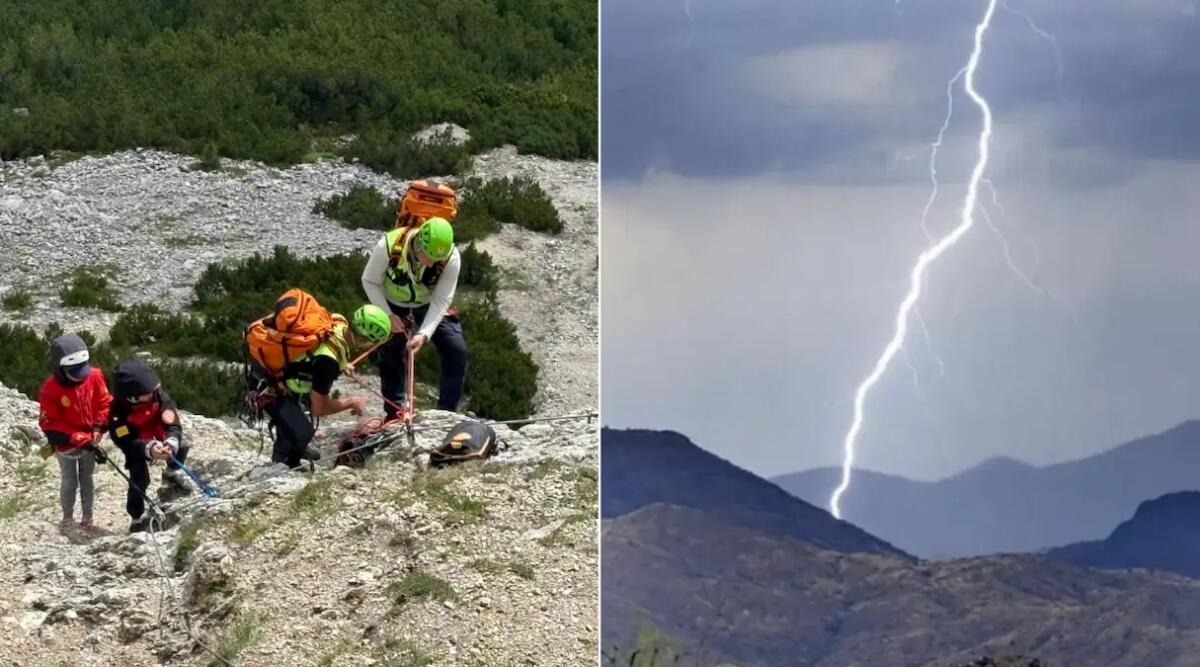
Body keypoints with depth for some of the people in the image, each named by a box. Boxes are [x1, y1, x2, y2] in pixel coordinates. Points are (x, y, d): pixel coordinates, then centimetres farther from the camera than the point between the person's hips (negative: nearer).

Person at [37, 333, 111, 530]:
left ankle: (88, 517, 25)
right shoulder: (50, 389, -24)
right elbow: (49, 423, -20)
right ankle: (67, 518, 22)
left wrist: (98, 429, -15)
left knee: (87, 480, 14)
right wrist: (77, 438, -24)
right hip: (66, 445, -3)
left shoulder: (94, 376, -15)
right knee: (70, 482, 7)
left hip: (90, 442, 3)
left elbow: (105, 403, -2)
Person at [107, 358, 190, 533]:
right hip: (136, 445, -3)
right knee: (139, 479, -13)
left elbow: (172, 423, -31)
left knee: (181, 446, -19)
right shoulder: (118, 411, -35)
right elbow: (127, 442, -33)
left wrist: (171, 443, -51)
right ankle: (137, 517, 9)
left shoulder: (158, 394, -31)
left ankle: (172, 474, 14)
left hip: (159, 438, 3)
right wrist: (149, 448, -52)